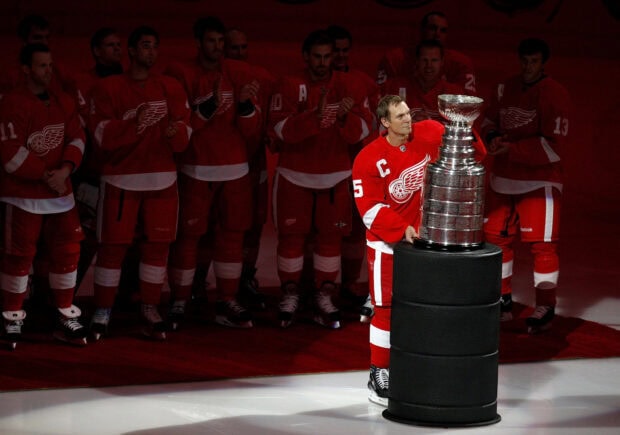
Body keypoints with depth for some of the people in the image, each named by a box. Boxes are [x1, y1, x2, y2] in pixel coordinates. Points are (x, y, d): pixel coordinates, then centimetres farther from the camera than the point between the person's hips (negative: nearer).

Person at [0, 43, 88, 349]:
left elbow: (77, 139, 4)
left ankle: (66, 319, 15)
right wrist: (45, 175, -14)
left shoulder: (64, 102, 8)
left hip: (60, 191, 6)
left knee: (67, 252, 6)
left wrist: (65, 169, -14)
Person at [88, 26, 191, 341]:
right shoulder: (107, 88, -2)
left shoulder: (171, 89, 7)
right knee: (113, 246, -3)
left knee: (157, 245, 3)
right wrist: (134, 125, -27)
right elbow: (103, 135, -11)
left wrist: (176, 132, -20)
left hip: (162, 179, 3)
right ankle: (102, 314, 4)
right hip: (120, 179, -3)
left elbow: (184, 136, 4)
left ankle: (150, 312, 11)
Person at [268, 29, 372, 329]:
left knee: (331, 235, 4)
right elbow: (281, 129, -19)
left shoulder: (347, 87, -2)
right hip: (295, 175, -2)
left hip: (335, 175, 2)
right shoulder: (290, 86, -7)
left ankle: (324, 298, 13)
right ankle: (289, 296, 15)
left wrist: (345, 117, -29)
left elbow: (361, 132, -7)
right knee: (292, 235, 3)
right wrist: (314, 116, -32)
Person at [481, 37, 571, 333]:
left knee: (542, 245, -5)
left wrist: (511, 148, -20)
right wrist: (493, 138, -7)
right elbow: (489, 122, 17)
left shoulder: (554, 94, -10)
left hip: (539, 182, -6)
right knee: (497, 239, 11)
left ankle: (545, 309, 4)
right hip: (503, 179, 6)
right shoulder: (505, 89, 7)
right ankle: (502, 302, 25)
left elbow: (553, 146, -16)